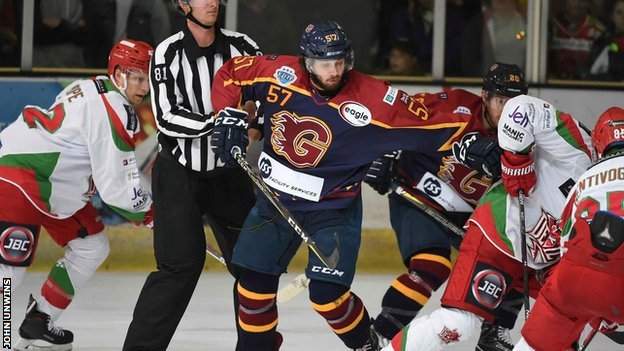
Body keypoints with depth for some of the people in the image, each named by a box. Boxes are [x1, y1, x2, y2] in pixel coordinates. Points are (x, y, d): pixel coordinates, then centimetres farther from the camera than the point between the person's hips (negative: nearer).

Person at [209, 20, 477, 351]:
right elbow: (230, 73, 1)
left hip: (333, 208, -4)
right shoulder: (280, 73, -14)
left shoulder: (372, 98, -23)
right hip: (275, 197, 4)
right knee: (255, 278, 7)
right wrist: (229, 115, -9)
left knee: (327, 295, -10)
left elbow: (430, 120, -19)